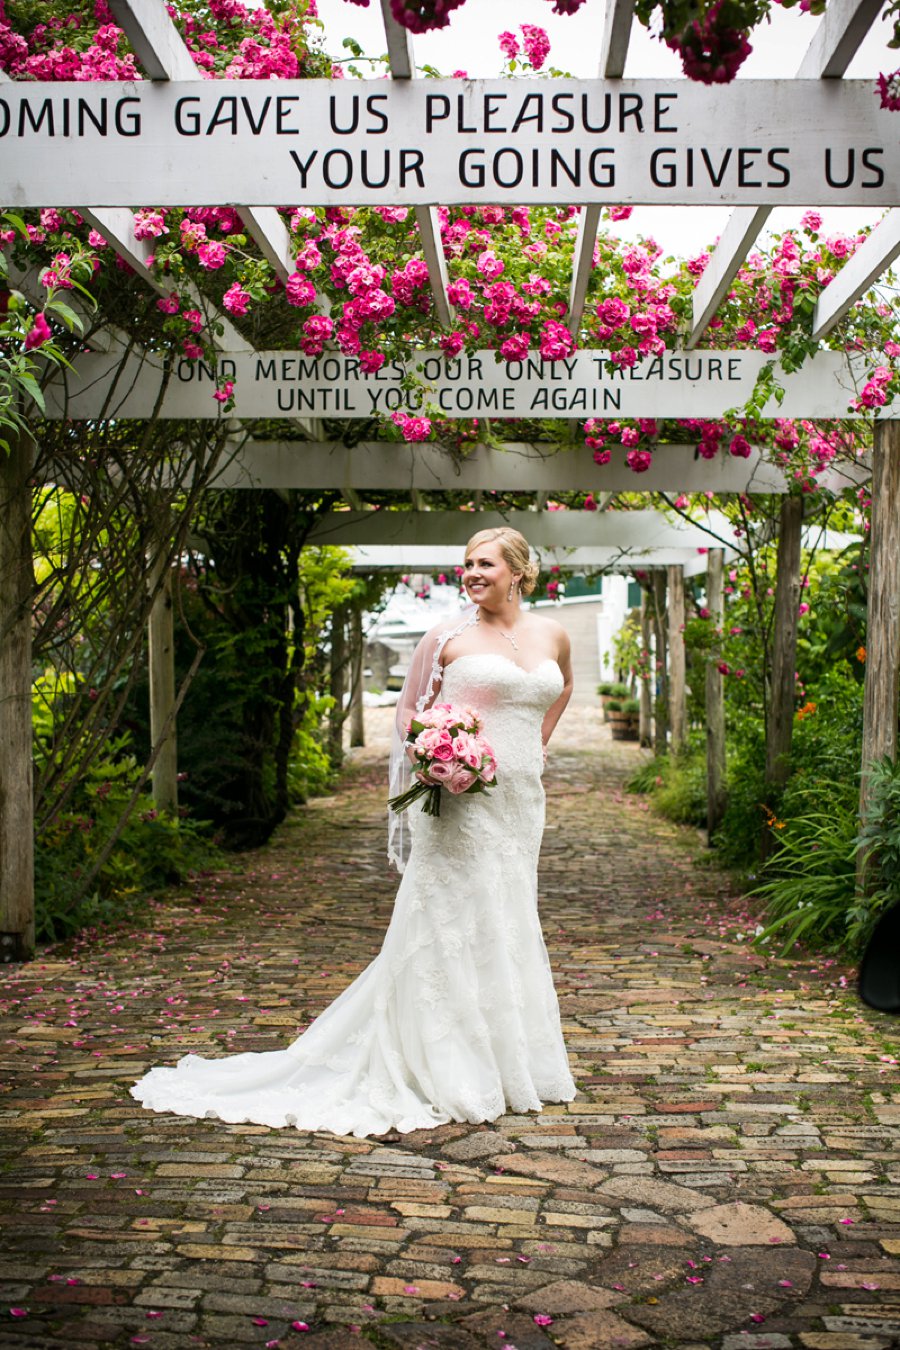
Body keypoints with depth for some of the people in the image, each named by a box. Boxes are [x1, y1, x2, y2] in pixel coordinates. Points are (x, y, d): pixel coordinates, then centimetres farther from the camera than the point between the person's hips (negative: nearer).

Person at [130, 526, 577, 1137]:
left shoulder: (552, 634, 9)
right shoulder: (447, 636, -2)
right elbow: (409, 707, 6)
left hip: (521, 799, 5)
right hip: (460, 800, -4)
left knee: (509, 925, 12)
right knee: (453, 922, -3)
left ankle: (513, 1061, 24)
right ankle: (450, 1073, 5)